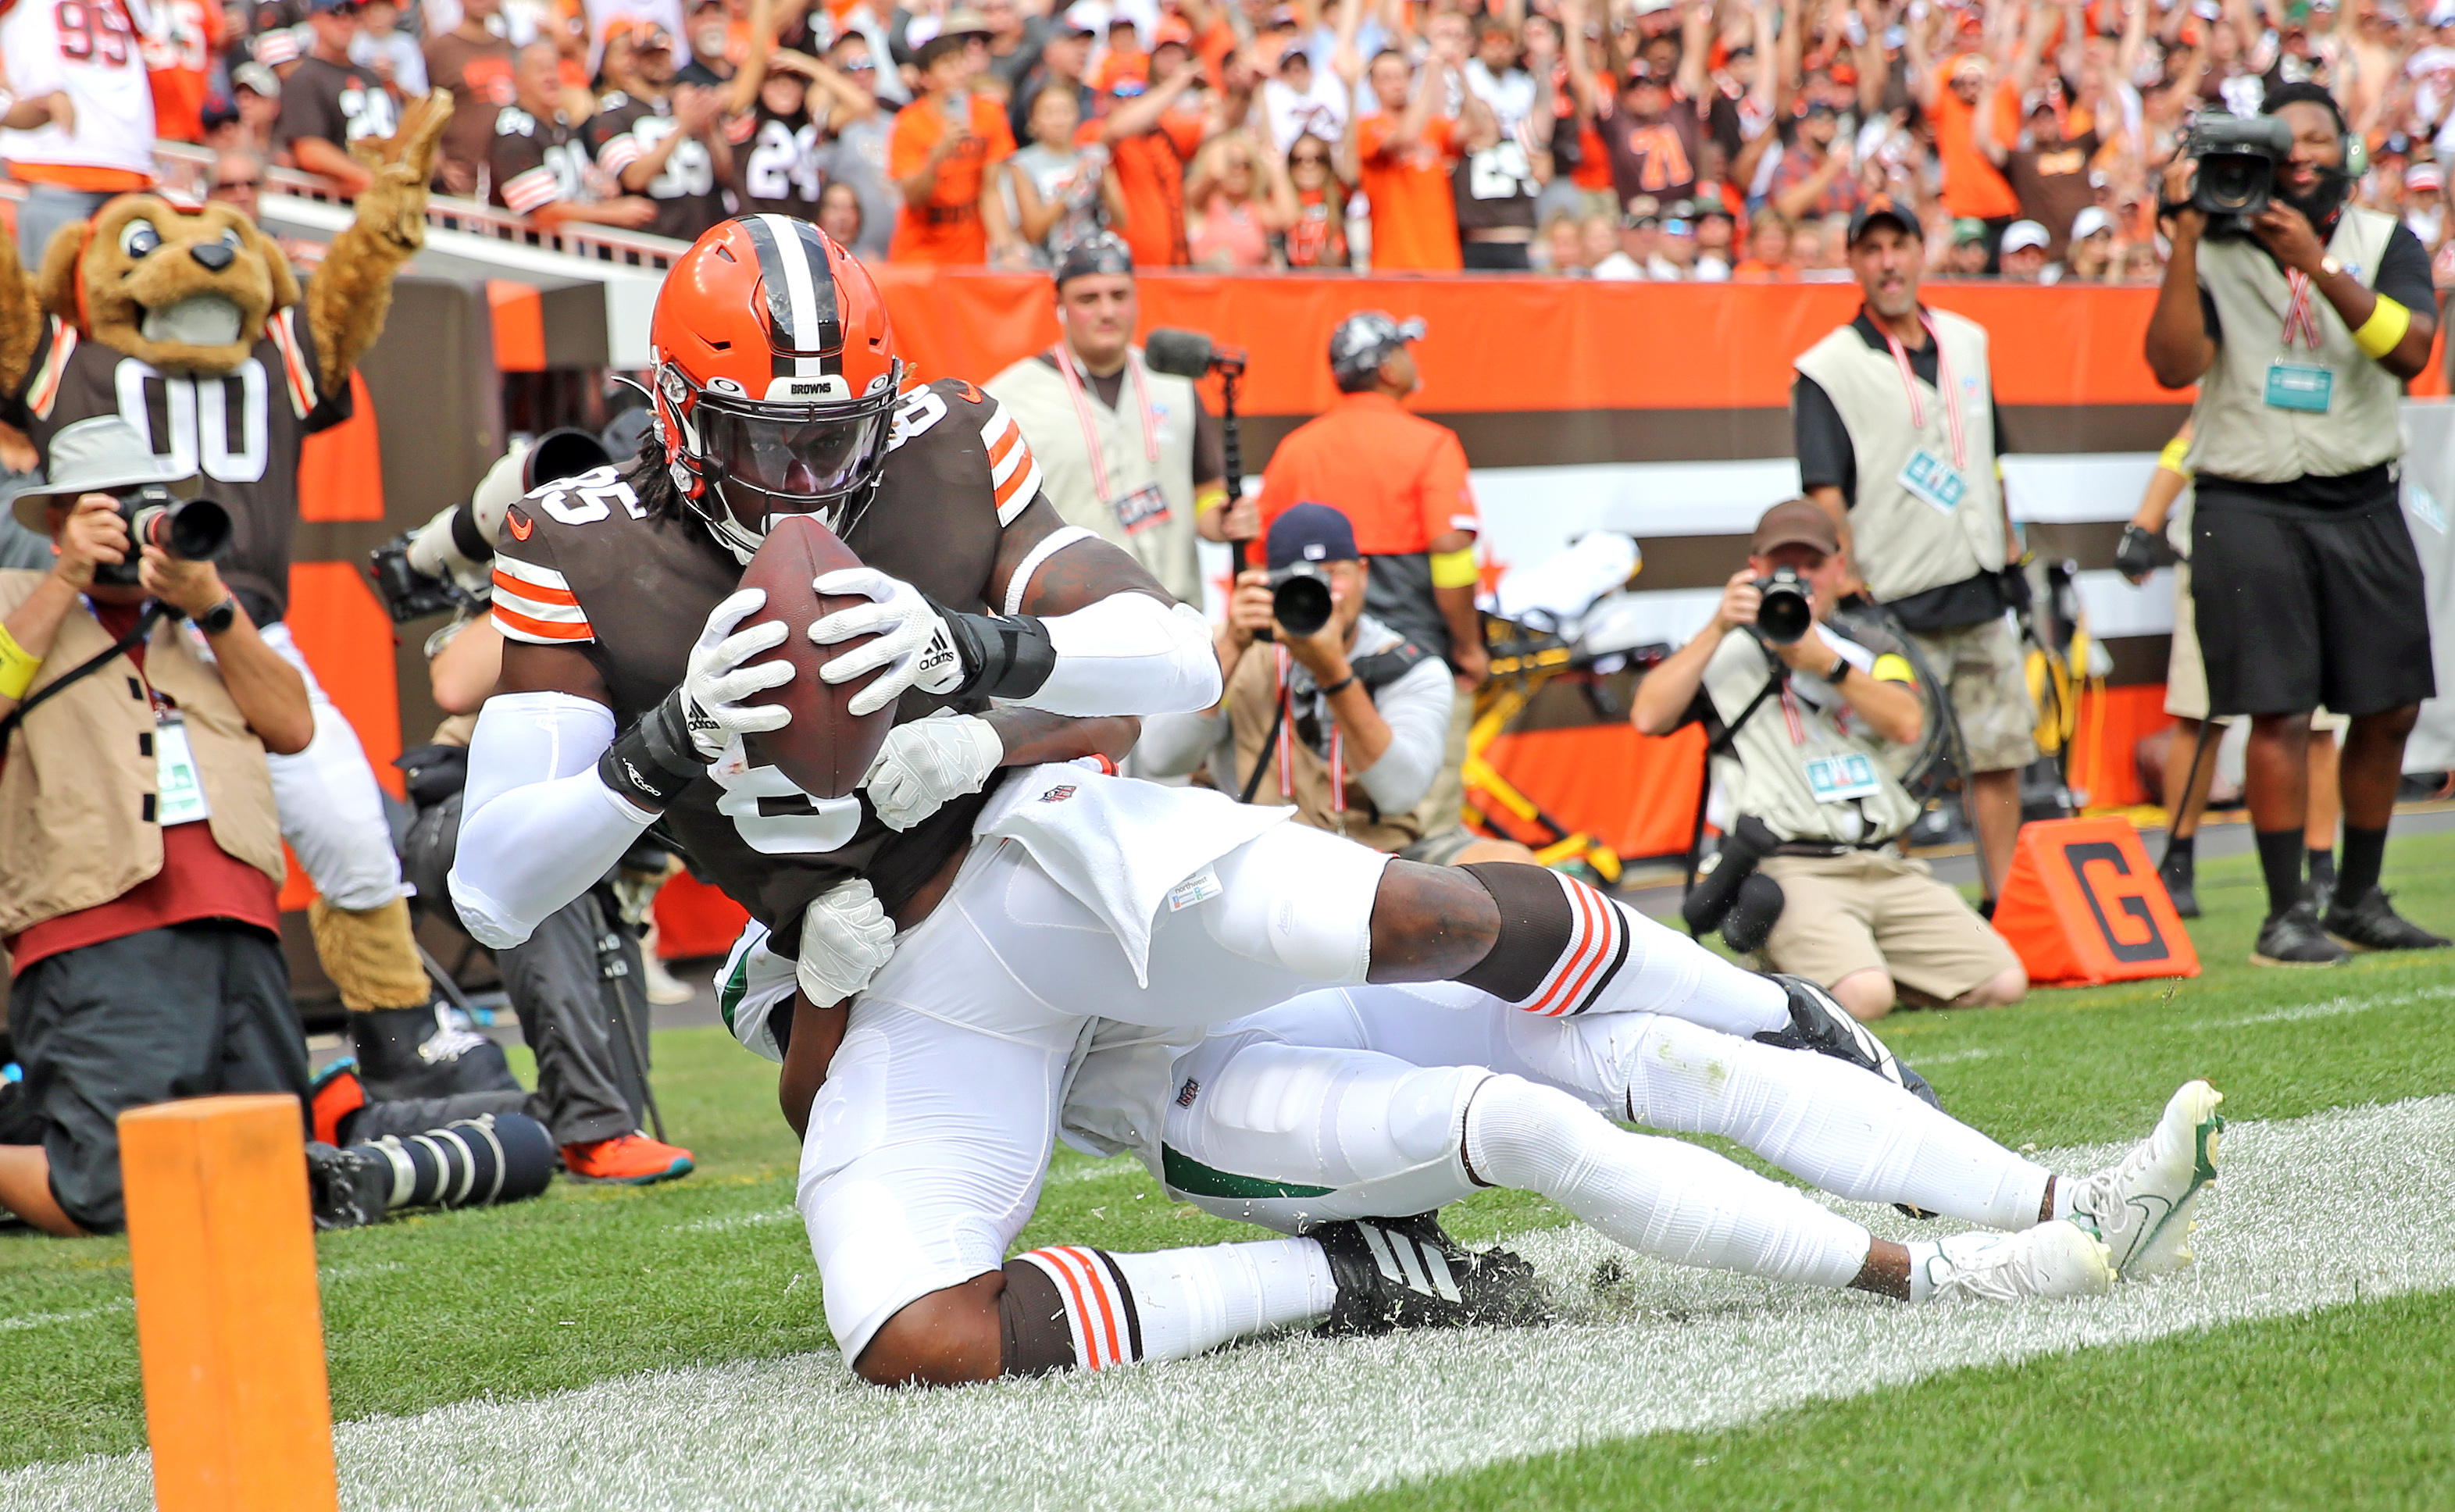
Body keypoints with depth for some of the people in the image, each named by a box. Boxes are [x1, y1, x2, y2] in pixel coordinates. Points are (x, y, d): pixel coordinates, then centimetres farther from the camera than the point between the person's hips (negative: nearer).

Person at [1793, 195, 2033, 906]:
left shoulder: (1968, 342, 13)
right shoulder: (1827, 369, -6)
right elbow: (1825, 494, -11)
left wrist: (2012, 553, 21)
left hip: (1981, 599, 6)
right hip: (1896, 610, -6)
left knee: (1999, 758, 9)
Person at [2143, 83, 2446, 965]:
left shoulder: (2386, 244, 5)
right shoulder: (2217, 250, 1)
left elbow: (2410, 350, -12)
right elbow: (2174, 365, -12)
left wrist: (2320, 266, -22)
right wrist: (2187, 243, -18)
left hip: (2362, 503, 3)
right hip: (2250, 505, -3)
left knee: (2391, 708, 6)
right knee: (2280, 712, -9)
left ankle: (2359, 898, 21)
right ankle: (2286, 915, -4)